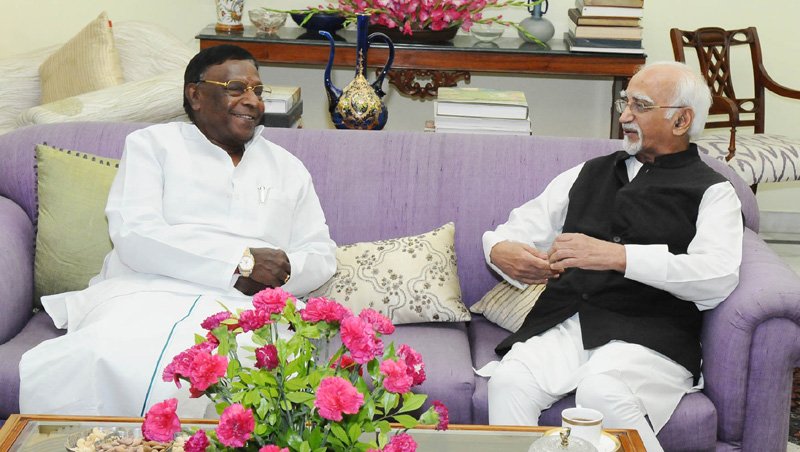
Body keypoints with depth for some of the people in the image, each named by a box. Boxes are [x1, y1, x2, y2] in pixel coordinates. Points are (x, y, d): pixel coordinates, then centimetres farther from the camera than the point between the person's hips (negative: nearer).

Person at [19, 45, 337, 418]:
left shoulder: (288, 168, 25)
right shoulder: (151, 144, 14)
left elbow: (322, 256, 20)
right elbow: (132, 234, -2)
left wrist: (267, 279, -5)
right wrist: (242, 260, -10)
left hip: (236, 305, 2)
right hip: (145, 293, -1)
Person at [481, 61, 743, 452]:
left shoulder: (712, 192, 10)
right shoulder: (588, 174, 24)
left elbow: (719, 276, -9)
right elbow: (522, 226, 21)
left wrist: (616, 256, -17)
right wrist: (501, 251, -6)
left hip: (648, 334, -3)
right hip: (562, 322, 4)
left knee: (601, 394, -34)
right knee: (508, 383, -27)